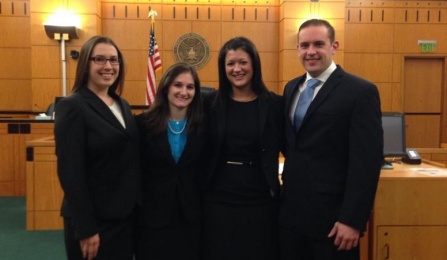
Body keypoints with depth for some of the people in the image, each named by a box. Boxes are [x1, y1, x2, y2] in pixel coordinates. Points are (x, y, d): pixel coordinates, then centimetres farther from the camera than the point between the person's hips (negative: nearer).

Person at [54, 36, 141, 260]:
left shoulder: (123, 105, 9)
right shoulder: (72, 107, -13)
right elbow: (71, 172, -17)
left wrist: (135, 206, 9)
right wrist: (85, 229, -17)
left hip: (125, 215, 7)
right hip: (94, 220, -7)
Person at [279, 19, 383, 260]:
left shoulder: (360, 92, -11)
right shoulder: (291, 88, 9)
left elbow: (366, 161, -15)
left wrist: (353, 220, -16)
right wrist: (288, 179, 5)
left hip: (332, 216, -6)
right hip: (290, 211, 6)